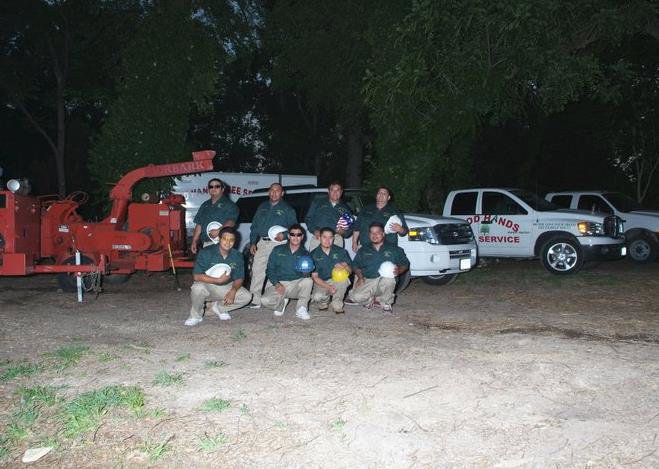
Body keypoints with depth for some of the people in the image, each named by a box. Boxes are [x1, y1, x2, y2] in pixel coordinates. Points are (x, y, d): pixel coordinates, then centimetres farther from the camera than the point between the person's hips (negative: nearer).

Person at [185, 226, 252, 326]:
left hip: (226, 287, 4)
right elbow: (197, 276, -25)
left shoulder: (237, 256, -5)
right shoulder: (206, 252, -18)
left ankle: (219, 307, 10)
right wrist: (219, 280, -31)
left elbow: (239, 278, -2)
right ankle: (196, 315, -8)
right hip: (207, 285, -4)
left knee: (246, 296, -15)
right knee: (198, 288, -37)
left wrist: (233, 291, -24)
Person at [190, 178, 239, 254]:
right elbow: (199, 225, 21)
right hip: (206, 244, 6)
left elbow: (231, 221, -12)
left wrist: (219, 231, -28)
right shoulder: (205, 206, 22)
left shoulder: (229, 204, 2)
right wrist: (194, 242, 13)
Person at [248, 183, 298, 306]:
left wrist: (284, 235, -15)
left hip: (278, 243, -4)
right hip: (262, 243, 4)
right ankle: (255, 299, 2)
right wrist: (253, 243, 11)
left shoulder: (287, 208, 8)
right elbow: (254, 226, 21)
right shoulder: (262, 207, 20)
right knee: (257, 269, -2)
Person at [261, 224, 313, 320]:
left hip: (296, 284, 0)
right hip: (278, 284, 0)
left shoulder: (305, 254, 9)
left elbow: (308, 275, 4)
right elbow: (270, 270, 4)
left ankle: (301, 308, -11)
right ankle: (282, 302, 8)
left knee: (308, 281, -32)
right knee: (265, 301, -28)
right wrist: (277, 284, -13)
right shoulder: (278, 251, 7)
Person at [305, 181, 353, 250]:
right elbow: (308, 218, 13)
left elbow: (350, 229, 18)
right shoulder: (318, 202, 20)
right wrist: (315, 230, -4)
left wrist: (343, 232, -4)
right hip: (318, 237, 0)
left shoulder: (345, 208, 21)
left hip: (336, 238, 0)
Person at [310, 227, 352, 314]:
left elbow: (350, 270, -1)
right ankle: (324, 301, 8)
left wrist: (344, 266, -27)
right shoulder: (314, 254, -3)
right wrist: (328, 287, -23)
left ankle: (337, 305, -9)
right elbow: (314, 276, -8)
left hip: (337, 282, 1)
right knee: (317, 297, -33)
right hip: (321, 283, -1)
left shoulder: (341, 251, 1)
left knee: (344, 277, -32)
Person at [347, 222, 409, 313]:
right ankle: (371, 300, 7)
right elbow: (355, 265, 18)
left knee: (389, 279, -39)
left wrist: (399, 270, -12)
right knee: (355, 297, -28)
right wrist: (360, 276, -2)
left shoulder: (394, 249, 12)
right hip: (367, 281, 1)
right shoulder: (363, 249, 18)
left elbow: (405, 264, 11)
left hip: (385, 281, -1)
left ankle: (385, 302, -9)